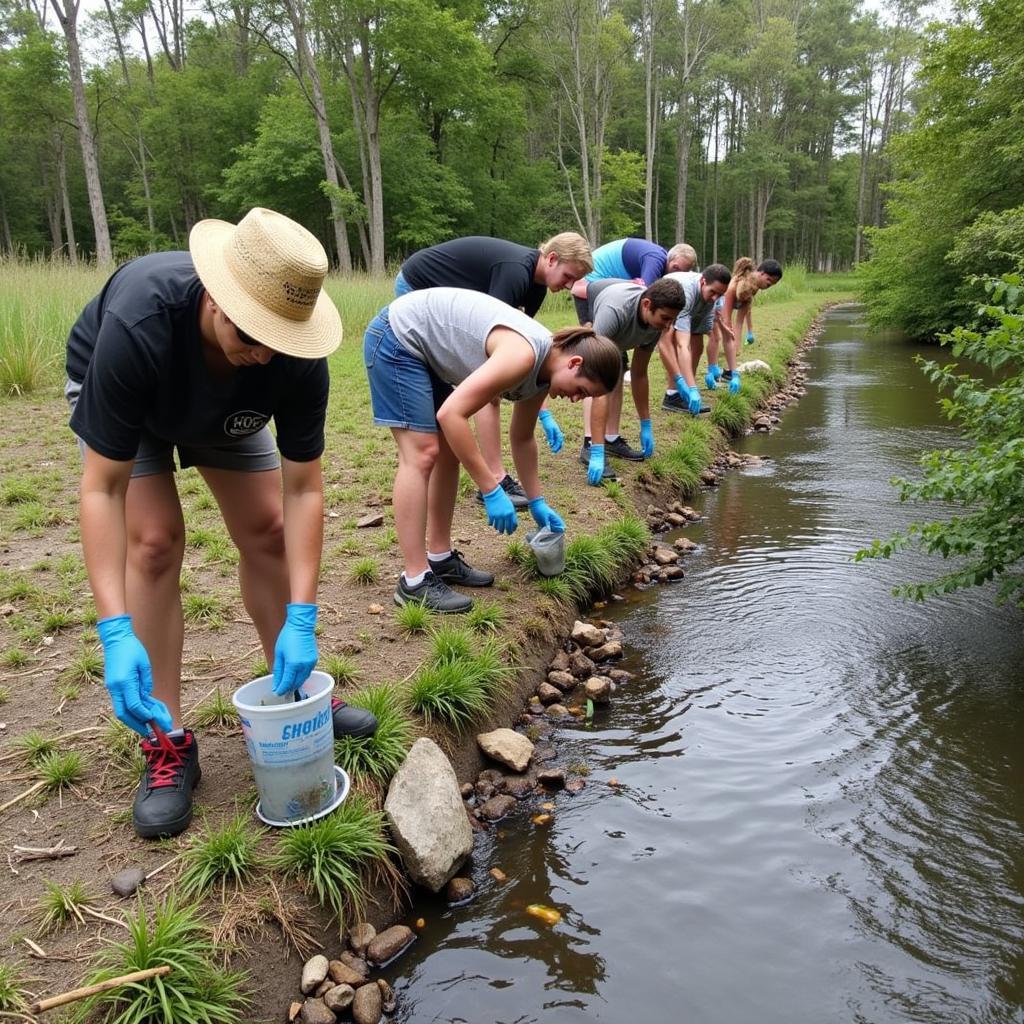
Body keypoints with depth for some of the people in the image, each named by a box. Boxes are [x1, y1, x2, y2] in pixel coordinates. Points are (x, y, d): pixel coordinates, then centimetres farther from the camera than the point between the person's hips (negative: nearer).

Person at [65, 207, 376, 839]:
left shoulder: (297, 354, -35)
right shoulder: (138, 326, -43)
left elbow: (303, 488, -28)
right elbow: (102, 489, -38)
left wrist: (301, 620, -35)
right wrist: (117, 632, -45)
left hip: (227, 408, 3)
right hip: (115, 395, -2)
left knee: (267, 530, -5)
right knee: (154, 541, -17)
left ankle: (294, 695, 14)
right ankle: (169, 742, -7)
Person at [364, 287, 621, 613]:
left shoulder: (542, 370, 0)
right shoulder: (524, 355, -29)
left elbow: (522, 438, 15)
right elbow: (451, 414, -33)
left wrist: (537, 502, 16)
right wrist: (492, 491, -30)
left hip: (422, 346, 10)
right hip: (397, 337, -10)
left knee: (449, 450, 8)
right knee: (422, 454, -15)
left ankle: (440, 558, 17)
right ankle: (415, 580, -11)